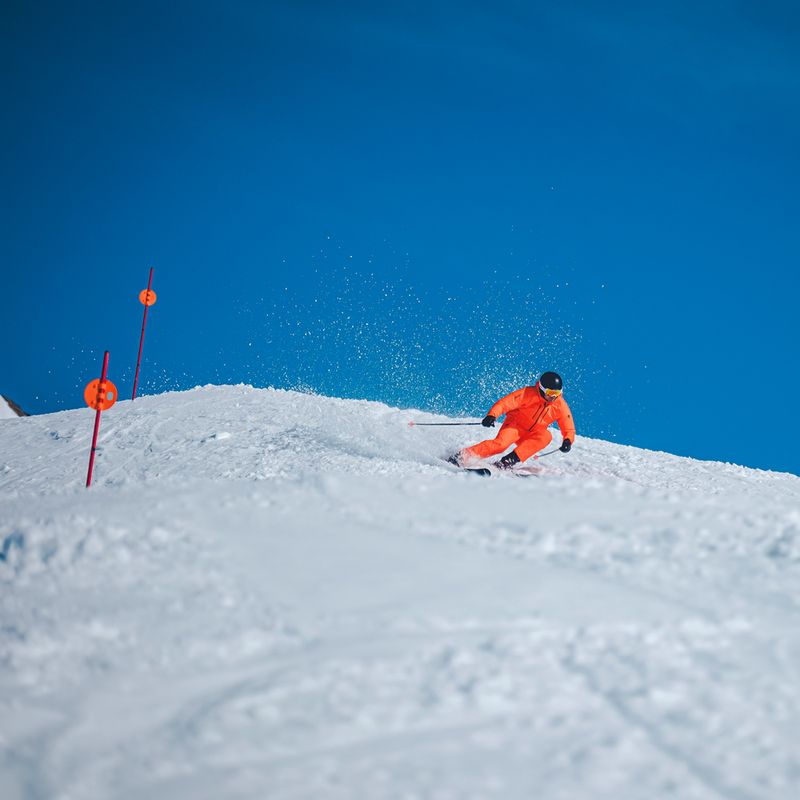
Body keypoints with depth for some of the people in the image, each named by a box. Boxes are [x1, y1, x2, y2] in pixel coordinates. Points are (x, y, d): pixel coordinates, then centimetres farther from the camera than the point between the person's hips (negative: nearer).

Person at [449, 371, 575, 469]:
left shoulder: (560, 405, -8)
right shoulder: (529, 393, -18)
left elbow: (569, 429, -1)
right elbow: (505, 403, -23)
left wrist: (568, 441, -24)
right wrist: (492, 415, -41)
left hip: (531, 436, 4)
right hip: (515, 424, -3)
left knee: (546, 436, -31)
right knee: (501, 444, -33)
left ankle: (509, 460, -35)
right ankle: (462, 456, -28)